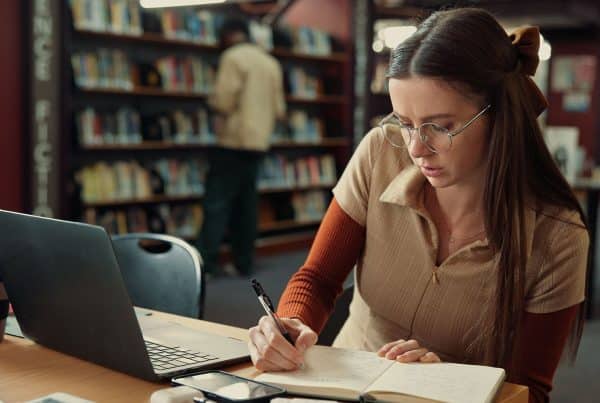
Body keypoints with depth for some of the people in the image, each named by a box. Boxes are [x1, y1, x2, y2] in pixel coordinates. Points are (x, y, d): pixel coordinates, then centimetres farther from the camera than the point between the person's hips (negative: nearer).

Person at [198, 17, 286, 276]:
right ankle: (244, 263, 11)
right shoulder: (272, 63, 15)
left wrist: (213, 101, 6)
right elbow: (280, 110, 15)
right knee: (246, 203, 10)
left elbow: (223, 101, -15)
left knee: (217, 202, -8)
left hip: (234, 141, -7)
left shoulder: (233, 57, -7)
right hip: (259, 142, 7)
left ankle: (206, 262, -12)